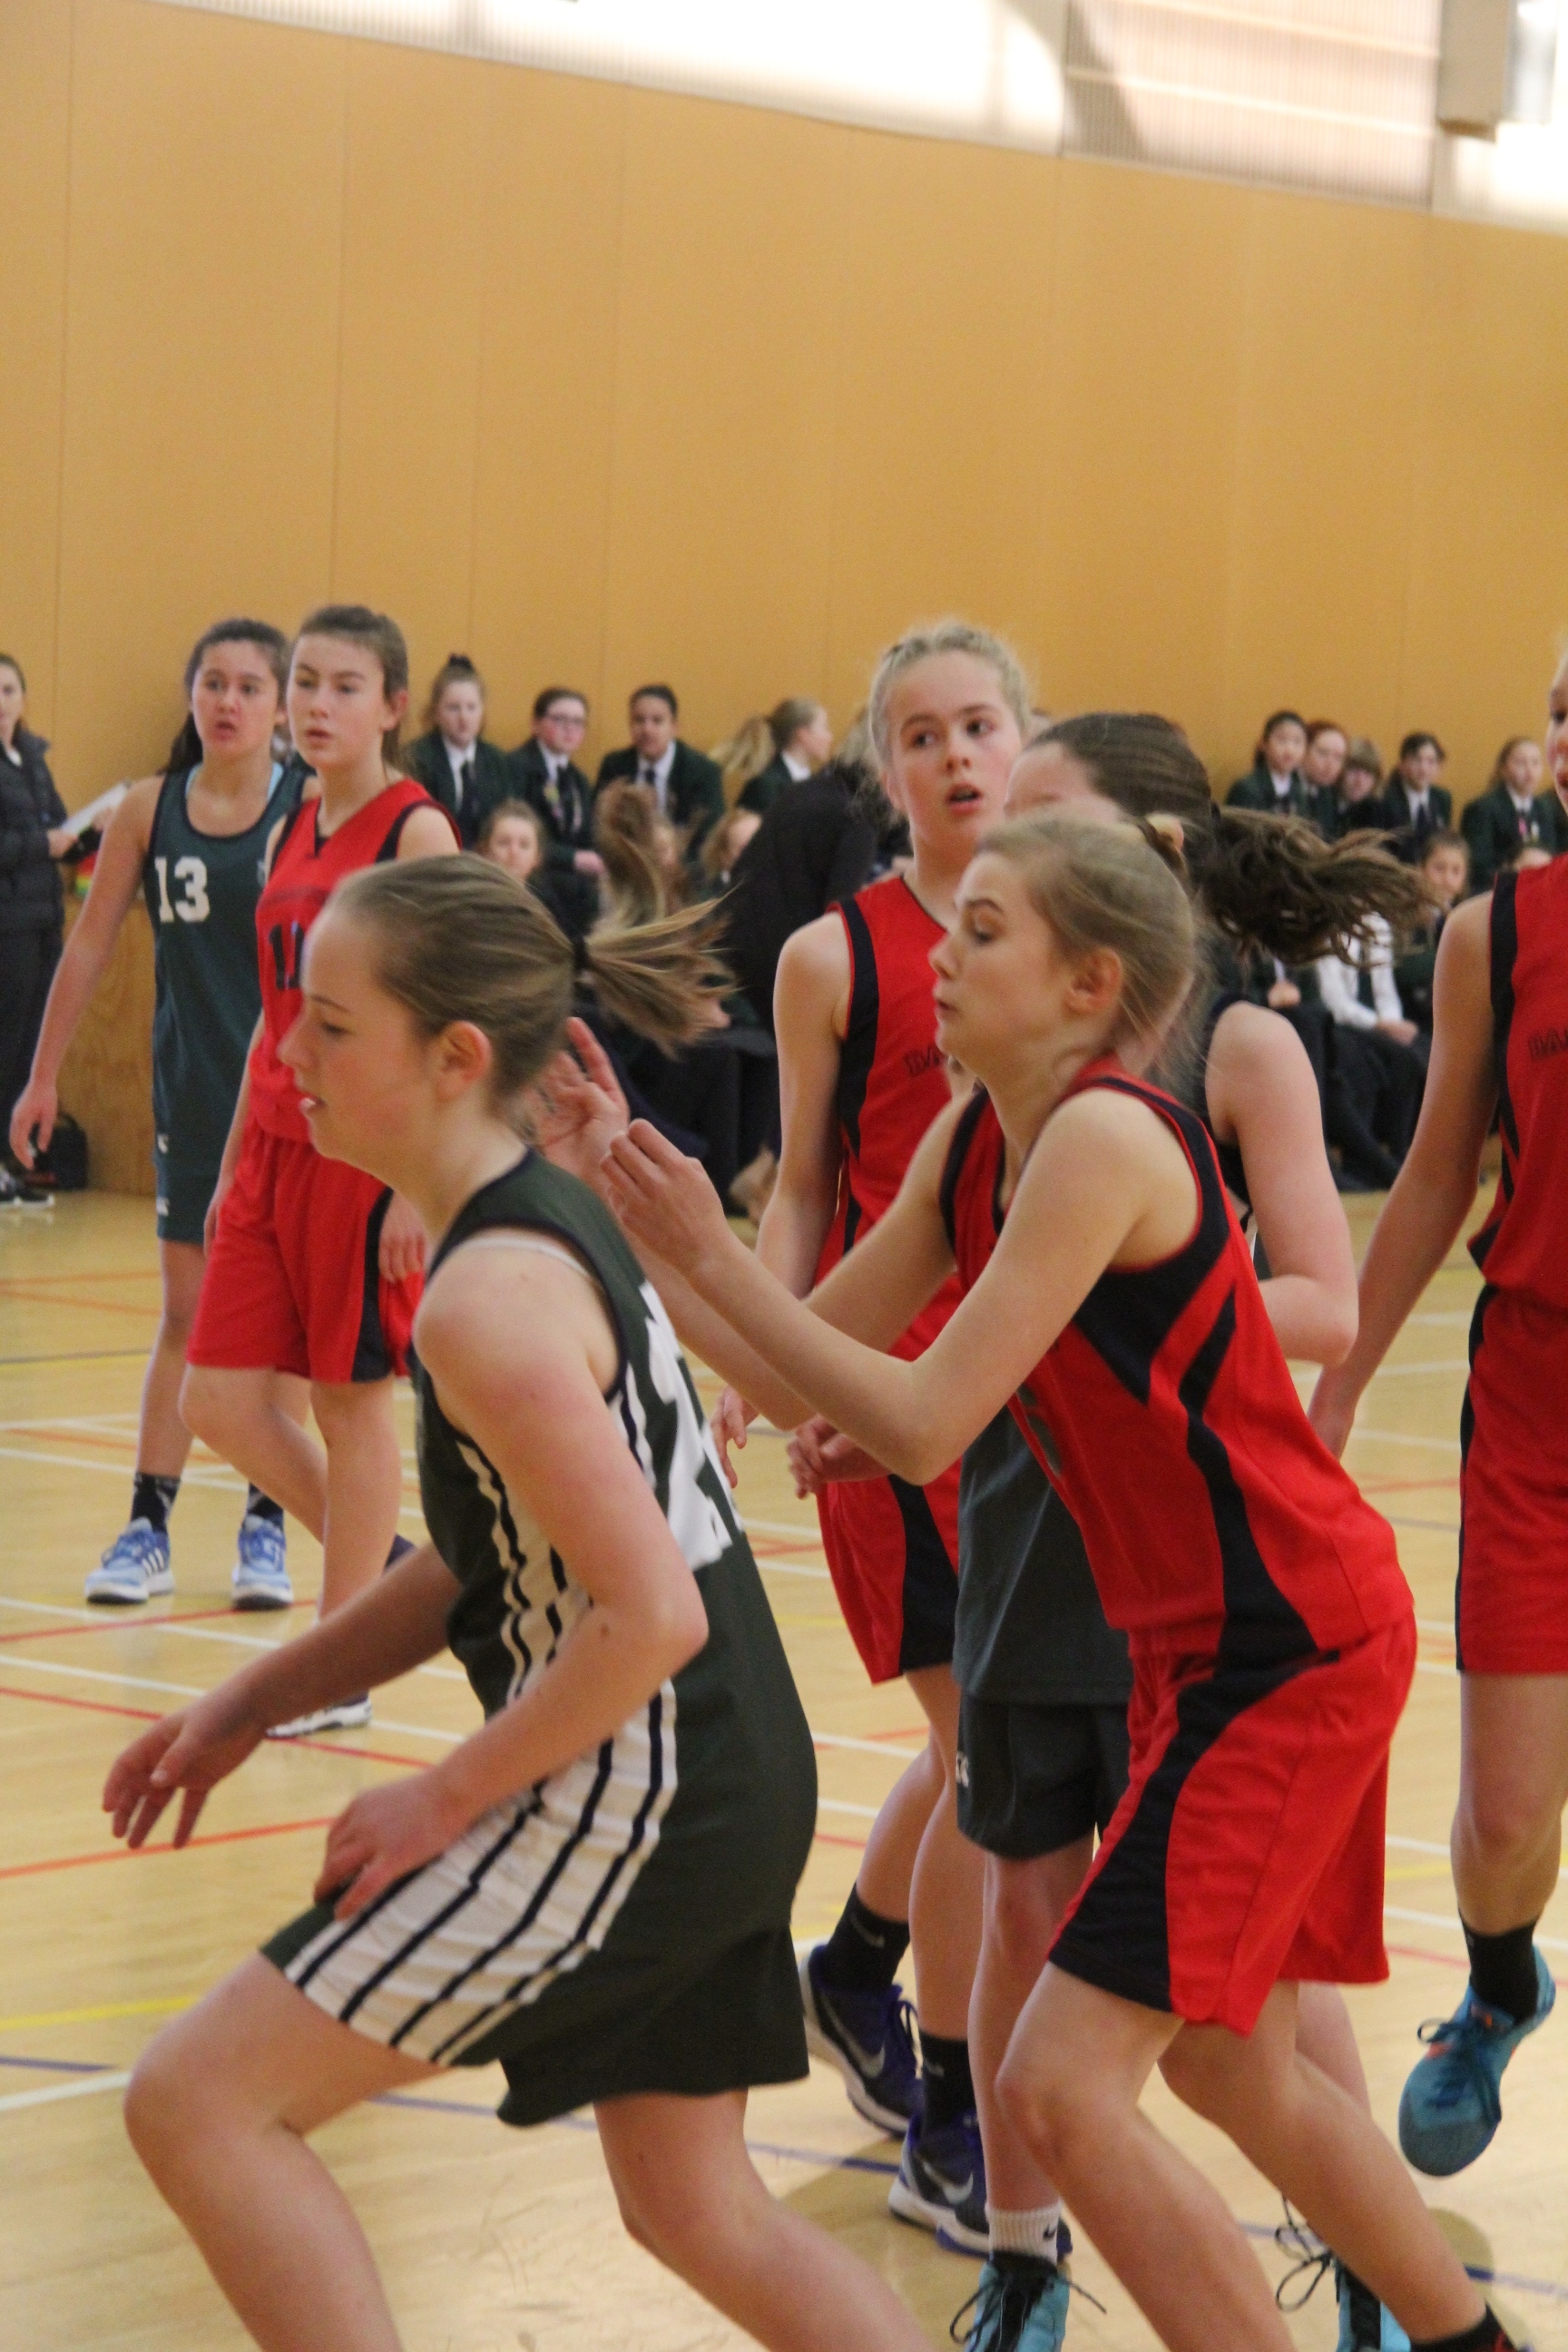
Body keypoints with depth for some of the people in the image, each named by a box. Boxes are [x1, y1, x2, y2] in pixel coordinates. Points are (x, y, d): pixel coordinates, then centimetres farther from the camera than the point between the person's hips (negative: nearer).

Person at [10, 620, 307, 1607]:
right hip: (192, 1090, 2)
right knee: (186, 1313, 6)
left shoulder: (312, 810, -6)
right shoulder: (148, 810, 1)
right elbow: (91, 946, 7)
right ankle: (149, 1527, 10)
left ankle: (266, 1526, 13)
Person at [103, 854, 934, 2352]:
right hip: (725, 1795, 10)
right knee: (696, 2213, 23)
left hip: (632, 1797, -10)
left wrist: (446, 1800, -14)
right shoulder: (553, 1220, 10)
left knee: (198, 2103, -4)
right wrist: (255, 1701, 15)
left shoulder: (492, 1297, -20)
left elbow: (652, 1614, -25)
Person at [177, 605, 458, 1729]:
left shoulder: (416, 831, -9)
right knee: (220, 1400, 4)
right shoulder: (292, 834, 13)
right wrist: (235, 1161, 18)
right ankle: (385, 1563, 24)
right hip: (277, 1140, 7)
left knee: (353, 1400, 1)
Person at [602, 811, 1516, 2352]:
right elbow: (804, 1367, 9)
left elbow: (924, 1429, -24)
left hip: (1293, 1654, -10)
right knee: (1227, 2065, 22)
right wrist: (646, 1219, 0)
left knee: (1061, 2086, -13)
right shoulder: (972, 1144, 5)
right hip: (1200, 1647, 10)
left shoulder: (1108, 1138, -22)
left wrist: (709, 1256, -19)